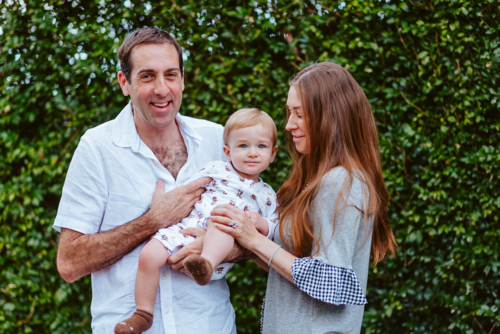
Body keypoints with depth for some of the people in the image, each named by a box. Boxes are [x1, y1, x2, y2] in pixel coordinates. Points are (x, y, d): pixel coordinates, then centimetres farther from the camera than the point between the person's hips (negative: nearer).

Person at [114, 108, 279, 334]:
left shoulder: (267, 196, 20)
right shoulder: (216, 169, 20)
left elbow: (274, 230, 15)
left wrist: (259, 223, -6)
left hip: (220, 246, -2)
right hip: (187, 228, 2)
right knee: (149, 254, -20)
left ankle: (206, 264, -59)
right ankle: (143, 313, -6)